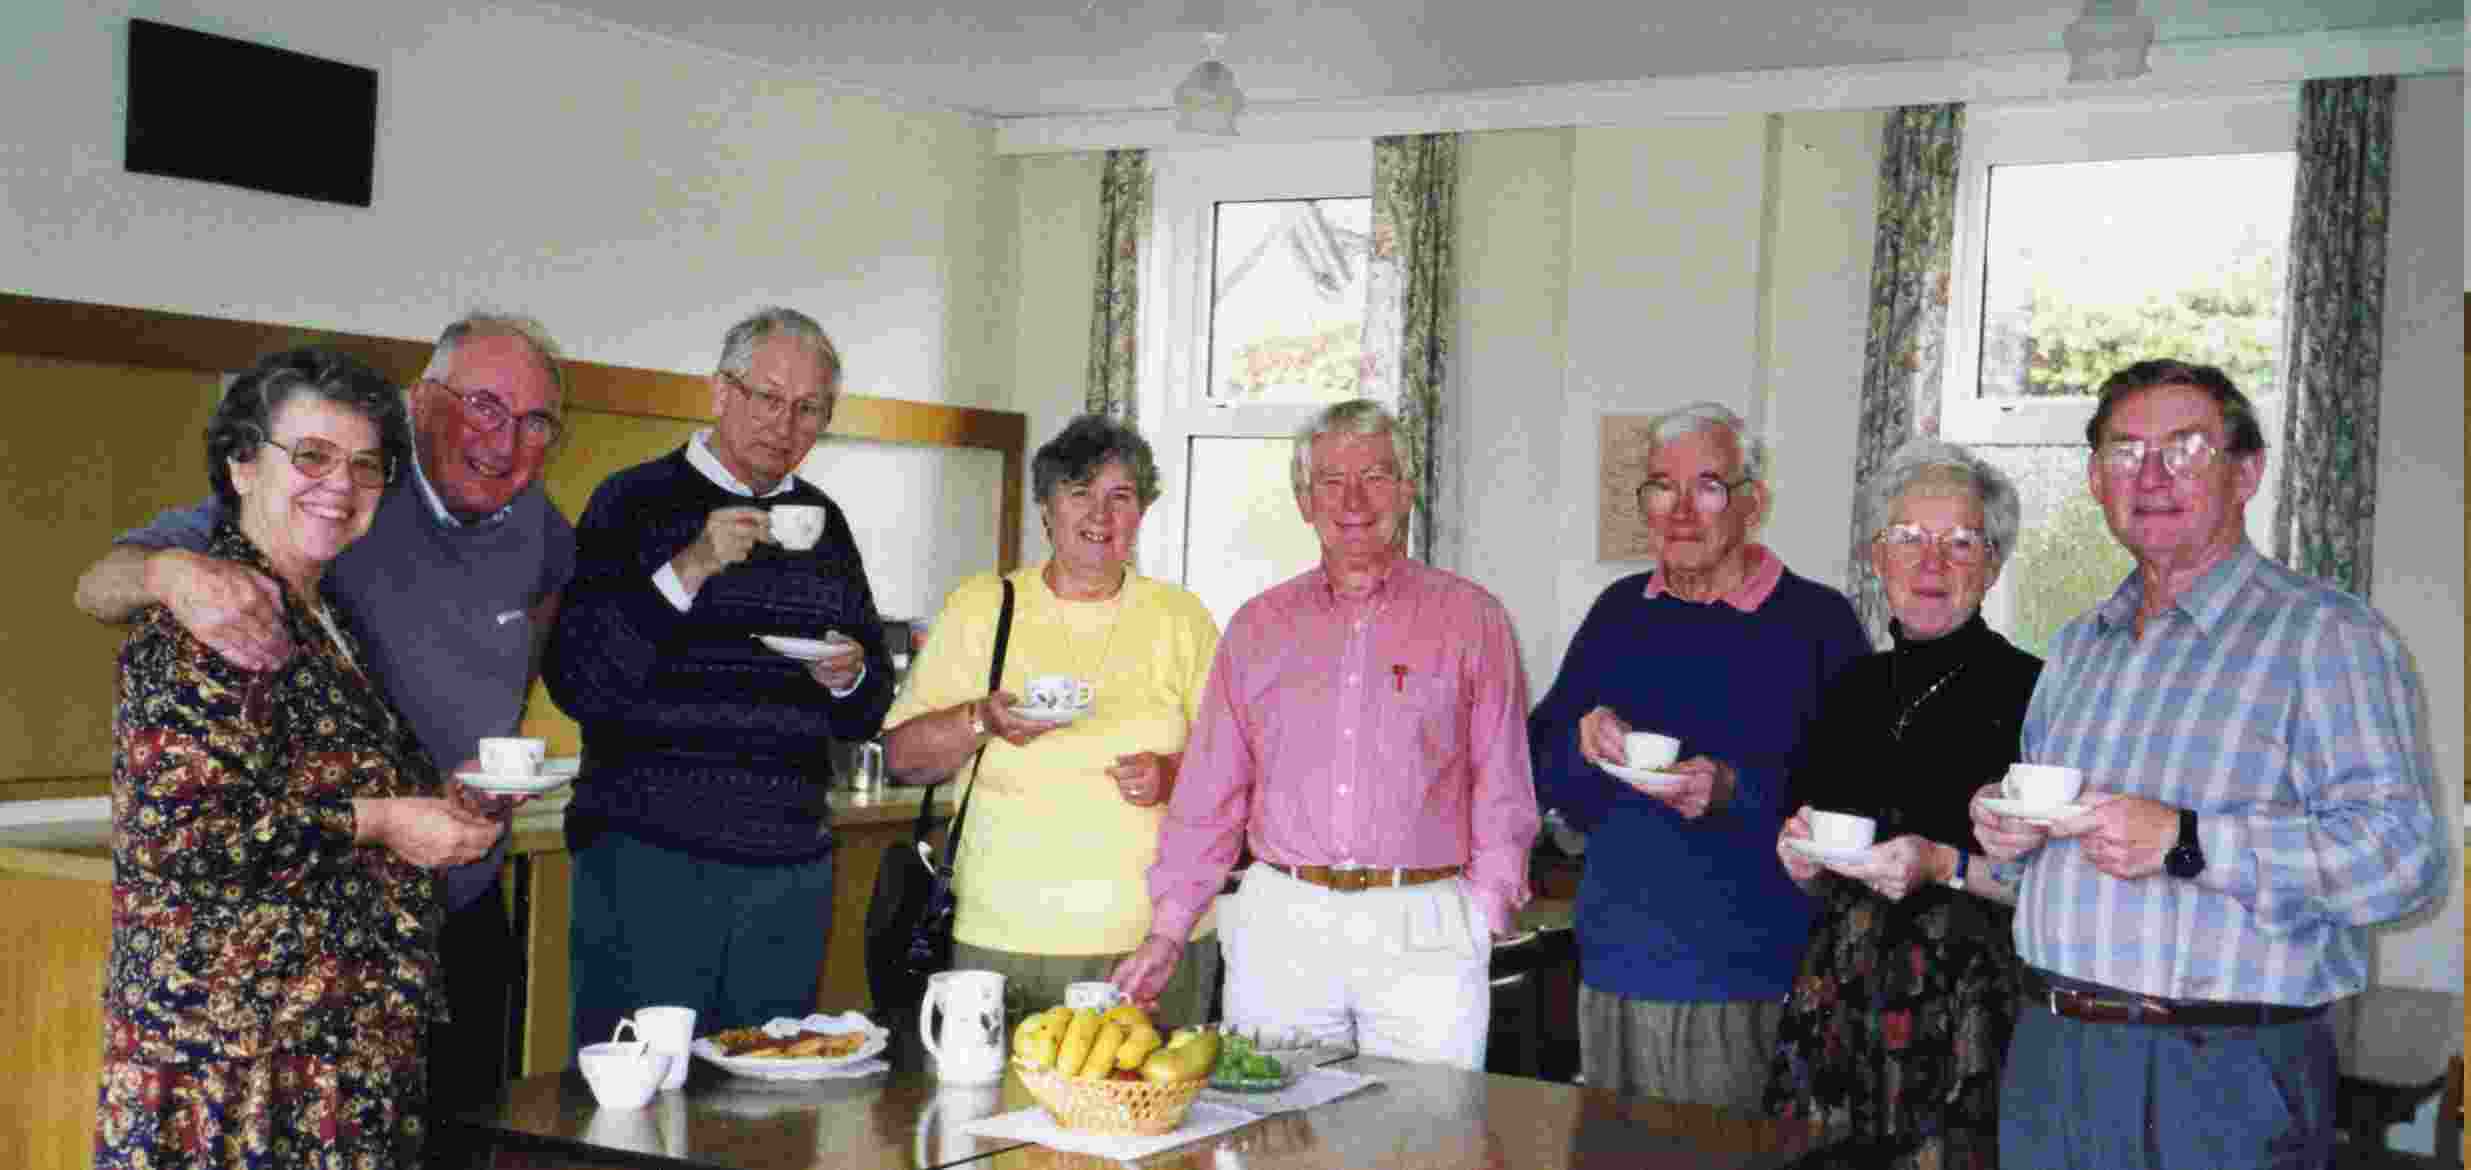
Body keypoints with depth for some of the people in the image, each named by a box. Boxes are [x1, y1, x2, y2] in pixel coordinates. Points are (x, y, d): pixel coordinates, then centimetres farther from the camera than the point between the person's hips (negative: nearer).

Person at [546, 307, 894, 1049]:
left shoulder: (822, 523, 14)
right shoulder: (635, 502, -1)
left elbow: (868, 715, 20)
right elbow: (575, 682, -12)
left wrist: (849, 680, -3)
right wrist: (689, 571, -20)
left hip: (792, 870, 5)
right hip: (648, 854, -5)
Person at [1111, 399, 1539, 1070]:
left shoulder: (1470, 619, 6)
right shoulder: (1259, 626, 13)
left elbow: (1502, 793, 4)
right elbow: (1209, 795, 12)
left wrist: (1483, 921, -5)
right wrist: (1167, 932, 6)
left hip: (1423, 937, -2)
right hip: (1278, 927, 2)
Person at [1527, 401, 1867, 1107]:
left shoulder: (1817, 621, -4)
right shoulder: (1620, 612, 12)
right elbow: (1542, 775, 14)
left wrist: (1735, 791, -23)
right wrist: (1584, 744, -7)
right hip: (1614, 975, 4)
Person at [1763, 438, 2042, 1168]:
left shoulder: (2029, 692, -7)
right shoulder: (1852, 690, 11)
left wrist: (1948, 868, -20)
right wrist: (1803, 859, 0)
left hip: (1971, 1018, -5)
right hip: (1841, 1010, 5)